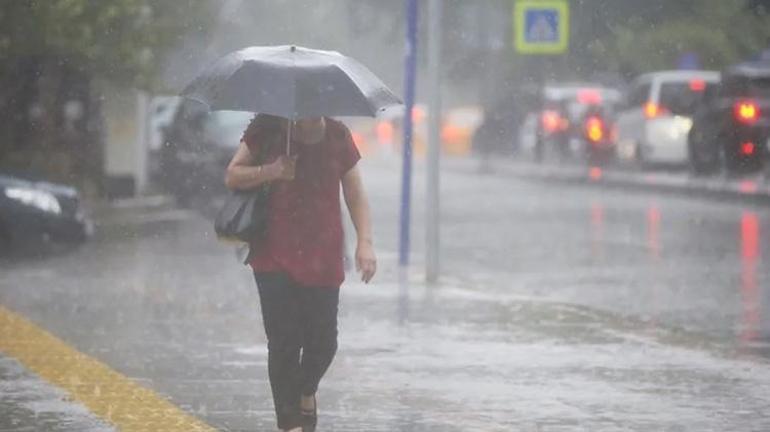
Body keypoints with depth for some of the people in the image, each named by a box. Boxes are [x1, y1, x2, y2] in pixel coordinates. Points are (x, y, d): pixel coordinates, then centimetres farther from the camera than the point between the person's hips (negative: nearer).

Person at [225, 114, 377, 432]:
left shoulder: (337, 136, 5)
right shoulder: (267, 129, 0)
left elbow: (355, 194, 7)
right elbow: (232, 177, 3)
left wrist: (365, 242, -4)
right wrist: (268, 172, -15)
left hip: (323, 259, 2)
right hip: (275, 258, -2)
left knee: (323, 340, 0)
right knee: (283, 342, -7)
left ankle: (306, 392, 32)